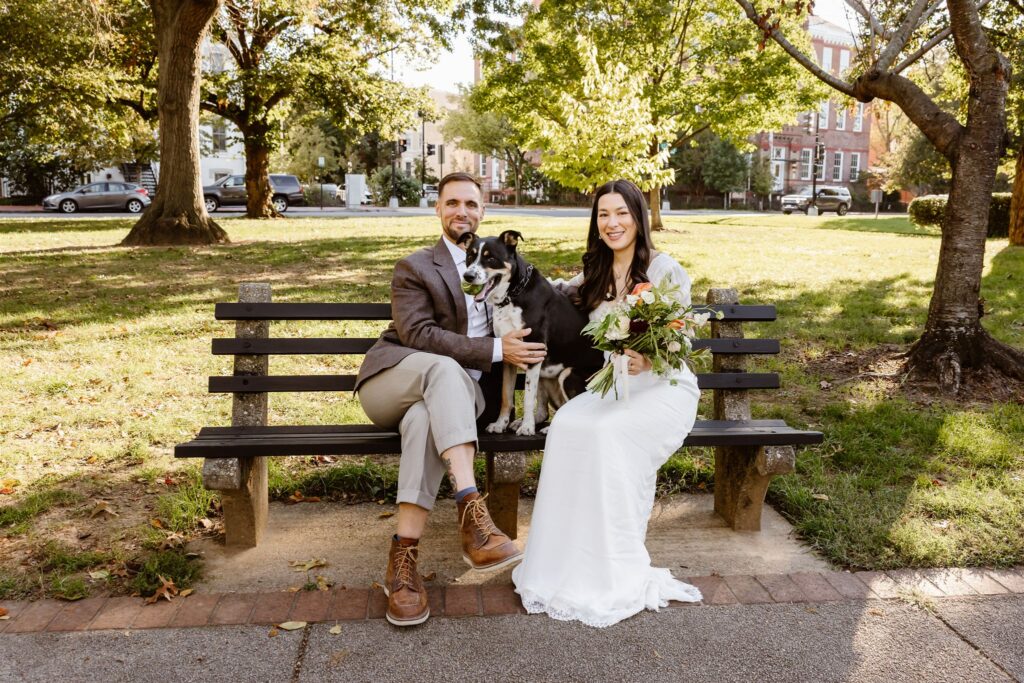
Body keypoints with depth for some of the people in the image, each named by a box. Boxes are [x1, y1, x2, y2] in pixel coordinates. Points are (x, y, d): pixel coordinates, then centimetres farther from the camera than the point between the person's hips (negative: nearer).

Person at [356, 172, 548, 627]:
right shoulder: (415, 268, 4)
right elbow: (418, 335, -12)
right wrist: (495, 351, -18)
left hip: (458, 391, 2)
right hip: (391, 383, -2)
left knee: (424, 418, -36)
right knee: (444, 368, -39)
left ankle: (404, 557, -38)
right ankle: (473, 516, -49)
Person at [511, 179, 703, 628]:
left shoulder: (665, 269, -4)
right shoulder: (594, 276, 14)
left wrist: (648, 360, -28)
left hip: (664, 386, -5)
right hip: (610, 387, 5)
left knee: (609, 433, -35)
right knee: (566, 425, -28)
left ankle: (618, 574, -24)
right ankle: (568, 562, -23)